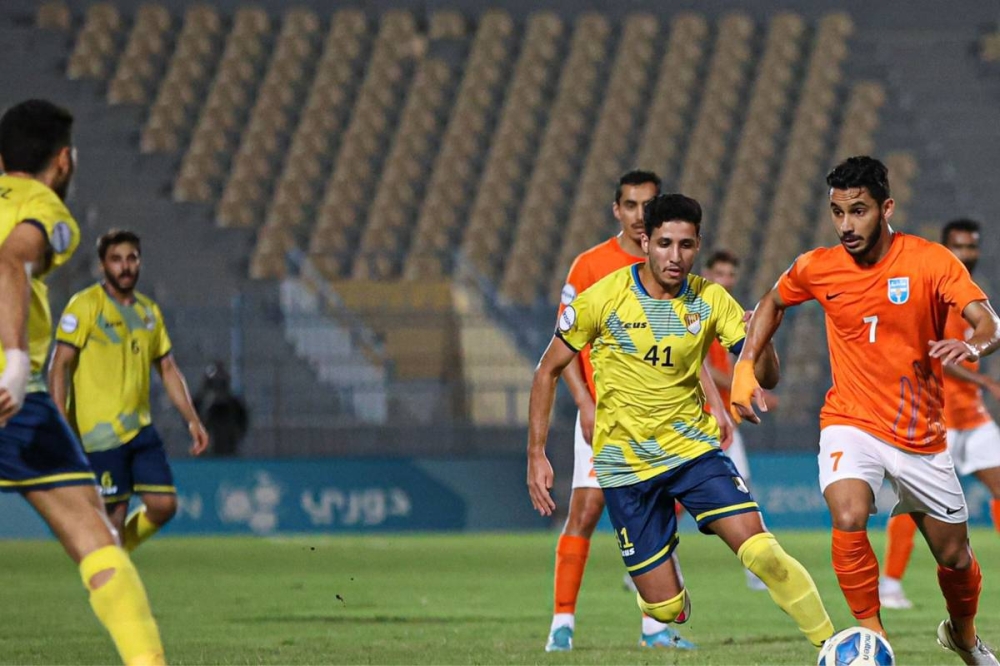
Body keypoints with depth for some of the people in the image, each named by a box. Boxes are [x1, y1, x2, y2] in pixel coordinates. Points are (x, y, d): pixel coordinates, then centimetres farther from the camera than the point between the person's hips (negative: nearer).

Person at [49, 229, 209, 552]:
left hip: (140, 427, 7)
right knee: (115, 512, -8)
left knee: (164, 504, 0)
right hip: (100, 431, -7)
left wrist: (192, 419, 13)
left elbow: (168, 370, 21)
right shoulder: (85, 305, -6)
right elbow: (60, 365, -10)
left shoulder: (149, 311, 15)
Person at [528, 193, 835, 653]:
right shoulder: (603, 298, -10)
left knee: (760, 551, -21)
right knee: (665, 608, -3)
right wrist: (536, 455, -4)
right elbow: (548, 371, 1)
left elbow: (765, 379, -4)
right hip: (626, 466, -1)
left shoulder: (711, 301, -4)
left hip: (693, 448, 1)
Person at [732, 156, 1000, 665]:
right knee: (848, 519, -30)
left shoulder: (931, 261, -12)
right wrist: (744, 368, 5)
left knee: (954, 556, 10)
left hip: (921, 433, 0)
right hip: (850, 423, 0)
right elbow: (772, 303, 17)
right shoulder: (817, 268, -5)